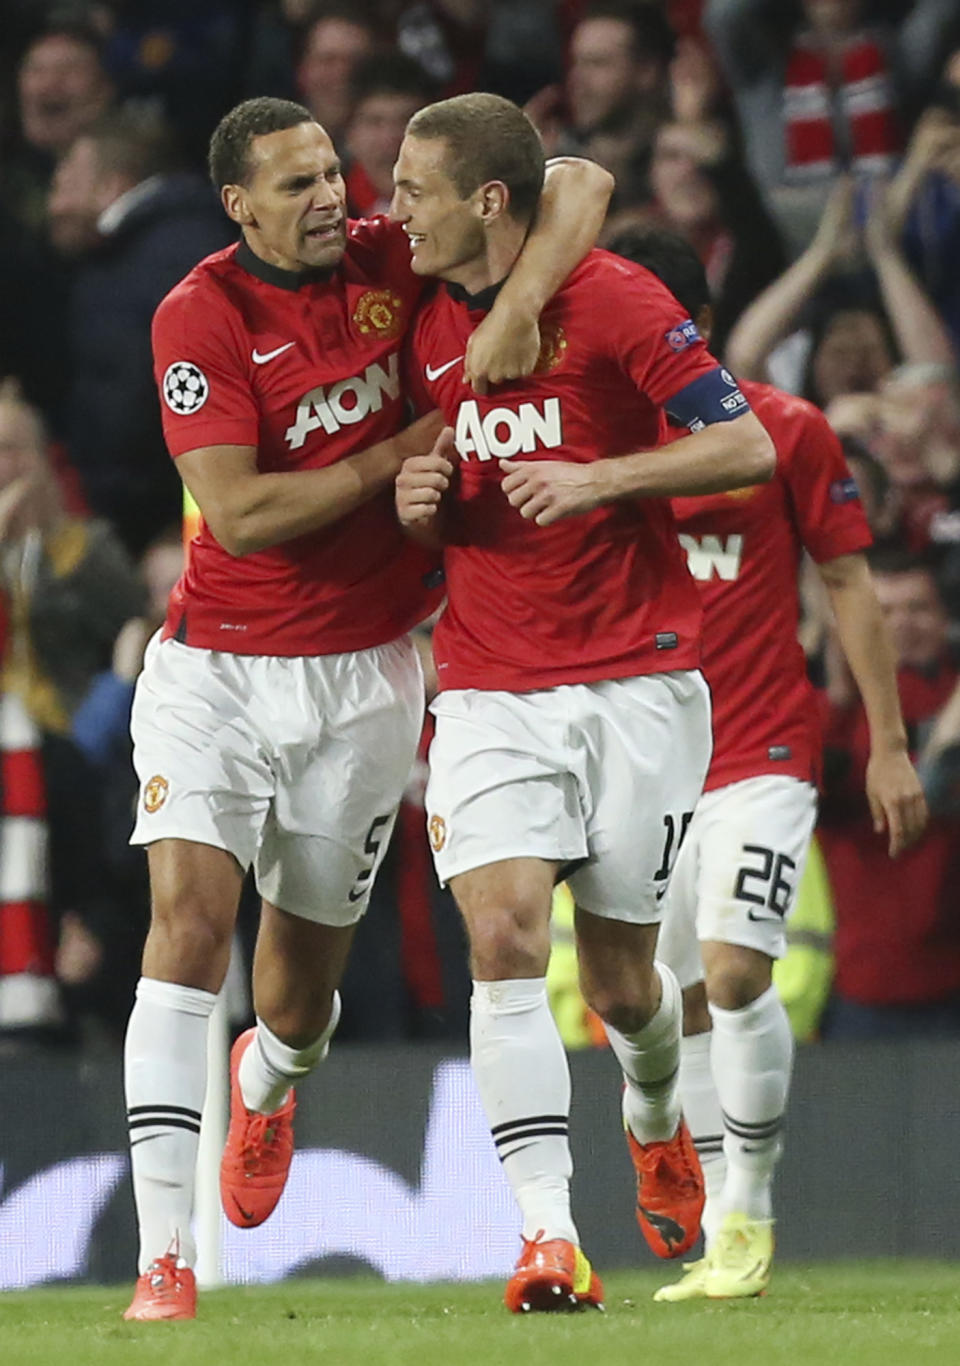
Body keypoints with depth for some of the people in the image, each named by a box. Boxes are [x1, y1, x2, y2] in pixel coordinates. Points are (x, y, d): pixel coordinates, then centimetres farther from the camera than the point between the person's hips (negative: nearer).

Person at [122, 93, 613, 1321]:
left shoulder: (394, 262, -3)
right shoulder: (199, 318, -12)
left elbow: (578, 185, -3)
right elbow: (238, 512, -19)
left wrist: (520, 300, -22)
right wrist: (406, 452, -16)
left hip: (364, 677, 3)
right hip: (215, 667, -3)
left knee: (304, 976, 9)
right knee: (189, 917, -19)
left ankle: (266, 1086, 50)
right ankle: (165, 1257, -19)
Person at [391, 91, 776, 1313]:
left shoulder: (611, 299, -9)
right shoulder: (427, 323, 7)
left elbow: (747, 447, -10)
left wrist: (600, 478, -20)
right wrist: (418, 502, -1)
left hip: (634, 684, -3)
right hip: (489, 694, 3)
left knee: (620, 981, 6)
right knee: (504, 939, -18)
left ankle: (656, 1122, 41)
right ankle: (547, 1235, -21)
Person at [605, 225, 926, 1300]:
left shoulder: (783, 430, -3)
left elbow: (848, 584, 2)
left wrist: (888, 745, 1)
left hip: (761, 754, -4)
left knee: (734, 971, -20)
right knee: (672, 1003, 5)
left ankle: (749, 1206, -4)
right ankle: (724, 1234, 17)